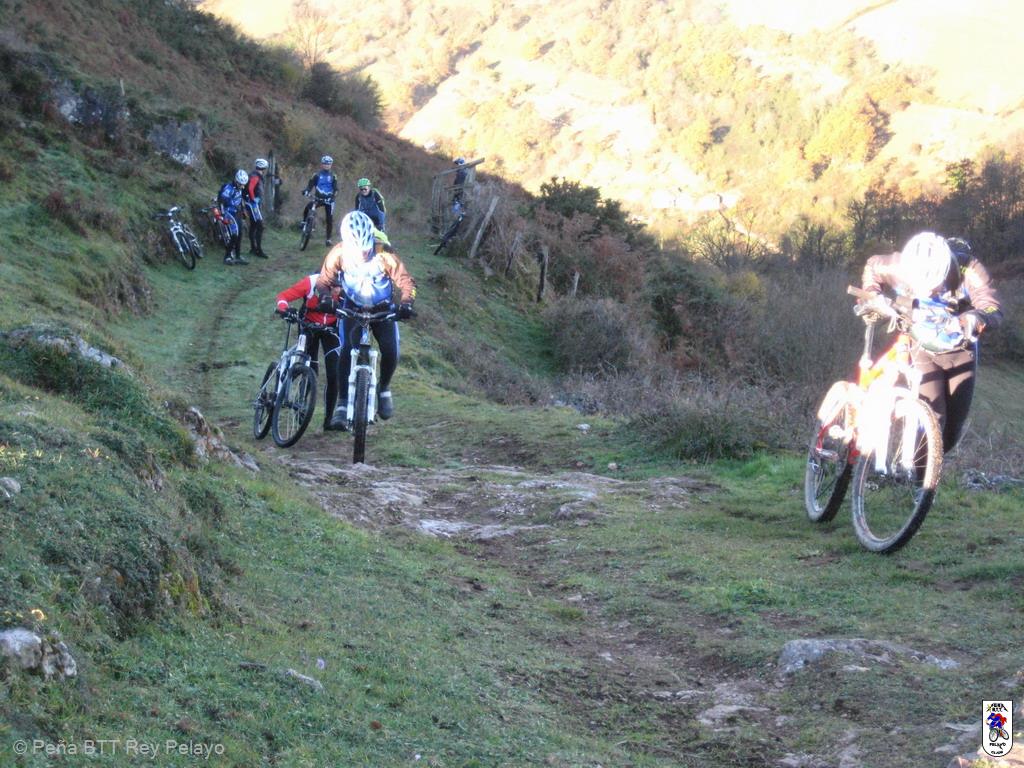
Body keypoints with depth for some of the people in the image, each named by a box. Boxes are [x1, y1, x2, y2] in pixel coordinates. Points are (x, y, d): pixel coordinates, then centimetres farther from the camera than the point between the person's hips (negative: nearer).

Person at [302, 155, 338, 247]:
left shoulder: (333, 176, 2)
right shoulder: (317, 175, 2)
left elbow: (335, 188, -4)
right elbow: (311, 184, 0)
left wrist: (333, 196, -24)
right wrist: (306, 191, -21)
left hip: (328, 199, 0)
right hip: (318, 198, 0)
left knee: (330, 219, -4)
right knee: (307, 208, -27)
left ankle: (328, 239, 5)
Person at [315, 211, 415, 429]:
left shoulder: (384, 255, -29)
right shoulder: (338, 254, -24)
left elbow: (405, 282, -29)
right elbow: (324, 281, -18)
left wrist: (405, 304, -47)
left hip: (383, 309, 0)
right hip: (353, 307, 0)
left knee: (390, 351, -16)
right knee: (347, 349, -19)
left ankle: (384, 388, 15)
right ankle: (343, 403, -13)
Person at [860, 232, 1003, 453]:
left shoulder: (968, 269, -28)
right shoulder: (904, 266, -25)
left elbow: (993, 308, -37)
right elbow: (873, 266, -4)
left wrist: (975, 318, -59)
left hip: (961, 353, 1)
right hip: (924, 350, -1)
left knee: (954, 426, 5)